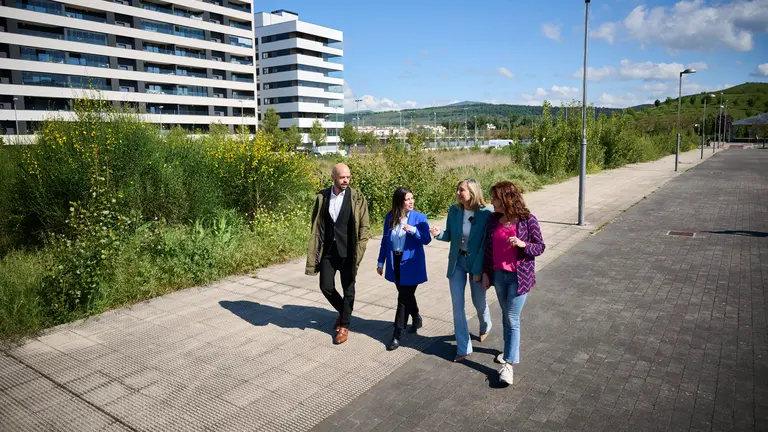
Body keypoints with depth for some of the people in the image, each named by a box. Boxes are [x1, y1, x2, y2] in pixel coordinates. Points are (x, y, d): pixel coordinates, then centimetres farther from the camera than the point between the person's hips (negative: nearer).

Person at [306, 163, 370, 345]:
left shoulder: (357, 198, -8)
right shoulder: (322, 196, 0)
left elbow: (364, 227, -5)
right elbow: (316, 225, 6)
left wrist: (359, 252, -12)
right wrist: (315, 251, 2)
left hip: (347, 252, -3)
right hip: (327, 250, 3)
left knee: (348, 289, 5)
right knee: (326, 287, 7)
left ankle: (344, 325, 24)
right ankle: (343, 311, 35)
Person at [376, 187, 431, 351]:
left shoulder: (420, 217, -9)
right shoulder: (390, 217, 1)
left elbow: (427, 240, -13)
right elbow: (385, 240, 7)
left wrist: (414, 230, -29)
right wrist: (381, 262, 9)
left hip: (411, 264, -4)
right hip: (395, 262, 4)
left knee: (404, 298, -2)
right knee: (406, 294, 18)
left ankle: (397, 335, 6)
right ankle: (417, 318, 45)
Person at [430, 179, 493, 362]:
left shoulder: (486, 213, -17)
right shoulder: (453, 211, -5)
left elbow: (486, 243, -15)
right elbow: (450, 236, 5)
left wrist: (478, 270, -16)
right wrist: (439, 233, -18)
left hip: (477, 262, -3)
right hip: (456, 261, 3)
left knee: (479, 302, 15)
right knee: (457, 305, 4)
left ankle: (485, 327, 50)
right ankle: (463, 348, 16)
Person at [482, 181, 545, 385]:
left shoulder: (528, 219, -13)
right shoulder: (494, 219, 1)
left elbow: (540, 247, -6)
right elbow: (488, 248, 8)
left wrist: (523, 244, -25)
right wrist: (485, 272, 7)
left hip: (519, 276, -5)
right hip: (498, 274, 5)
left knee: (512, 318, -4)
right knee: (506, 315, 18)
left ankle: (509, 363, 2)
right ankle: (510, 350, 37)